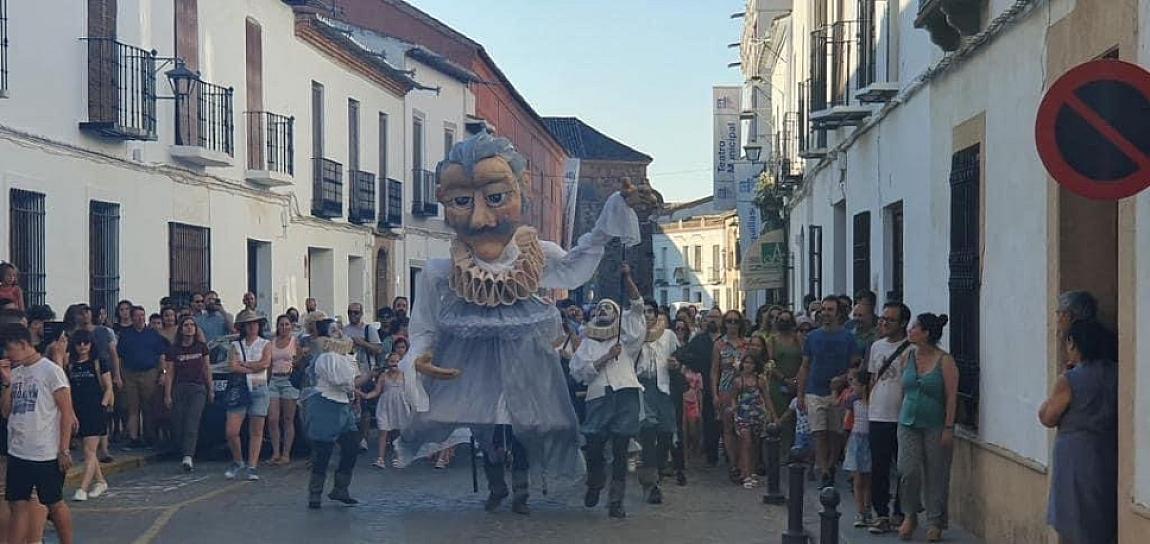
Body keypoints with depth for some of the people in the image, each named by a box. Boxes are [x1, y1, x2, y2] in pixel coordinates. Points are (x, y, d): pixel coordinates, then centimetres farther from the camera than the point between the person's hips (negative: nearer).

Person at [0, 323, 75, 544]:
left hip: (47, 454, -6)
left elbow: (67, 412, -10)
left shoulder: (50, 371, -9)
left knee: (55, 504, 7)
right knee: (18, 505, 5)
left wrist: (64, 451, -13)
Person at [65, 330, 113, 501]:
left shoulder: (99, 363, 0)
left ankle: (83, 489, -13)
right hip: (77, 411, 5)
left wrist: (103, 405, -7)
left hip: (95, 411, -5)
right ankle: (101, 482, 26)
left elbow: (108, 387, 2)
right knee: (87, 450, 12)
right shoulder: (69, 365, 9)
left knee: (90, 450, -9)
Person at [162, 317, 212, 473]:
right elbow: (169, 373, 5)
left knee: (192, 424, -14)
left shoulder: (202, 347, 9)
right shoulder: (173, 350, 5)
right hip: (179, 389, 1)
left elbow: (207, 369, 15)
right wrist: (167, 395, 0)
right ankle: (186, 456, 12)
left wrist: (211, 390, 12)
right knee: (178, 425, -3)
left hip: (198, 388, -1)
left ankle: (188, 457, -24)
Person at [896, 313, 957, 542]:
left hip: (935, 426, -3)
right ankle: (910, 515, 13)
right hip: (908, 423, 3)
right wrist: (900, 417, 12)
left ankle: (934, 522, 13)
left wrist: (948, 428, -12)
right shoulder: (907, 357, 7)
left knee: (935, 474, 2)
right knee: (908, 470, -6)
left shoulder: (944, 361, -7)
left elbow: (951, 397, -8)